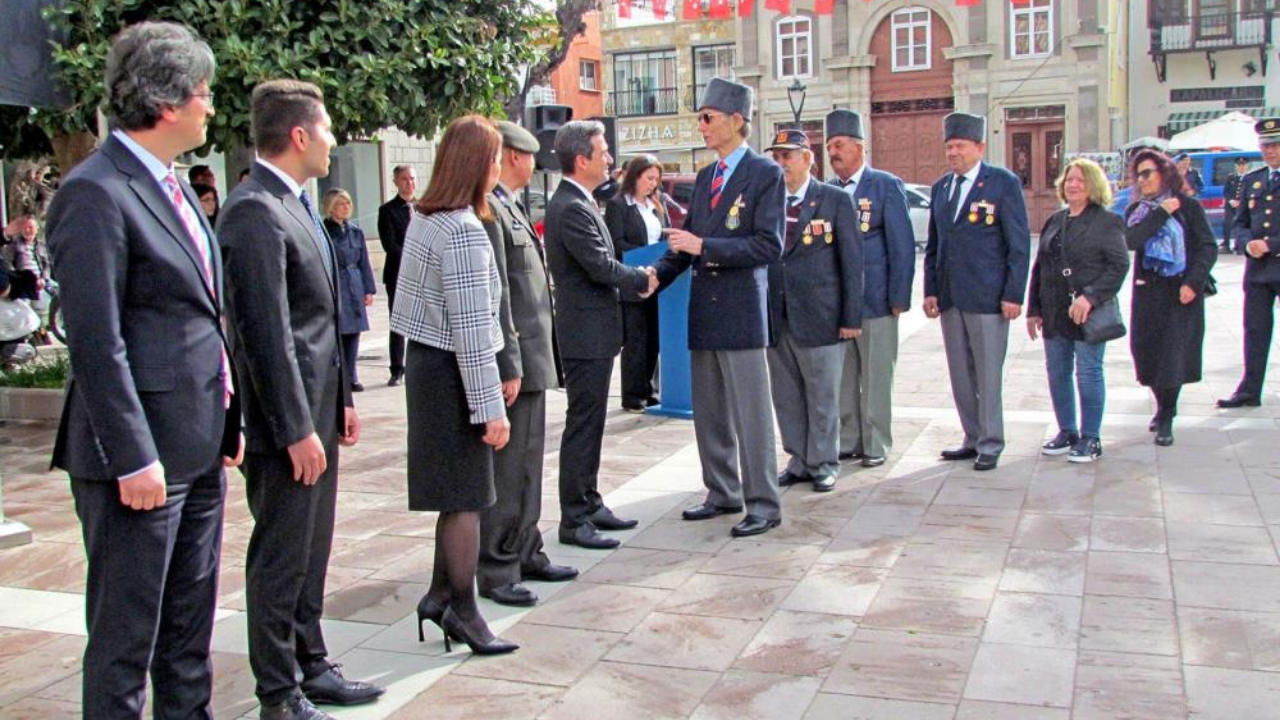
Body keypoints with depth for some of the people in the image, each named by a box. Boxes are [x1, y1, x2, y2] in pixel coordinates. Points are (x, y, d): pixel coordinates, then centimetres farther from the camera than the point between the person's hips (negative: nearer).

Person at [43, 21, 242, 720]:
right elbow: (95, 342, -19)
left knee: (190, 625, 20)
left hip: (198, 450, 9)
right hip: (142, 454, -9)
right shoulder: (94, 193, -15)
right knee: (125, 635, 5)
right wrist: (132, 458, -20)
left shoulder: (170, 186, 13)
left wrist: (228, 419, 15)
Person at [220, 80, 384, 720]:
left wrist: (339, 401, 17)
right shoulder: (255, 212, -18)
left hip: (316, 411, 10)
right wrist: (297, 430, -20)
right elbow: (264, 333, -21)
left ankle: (312, 667, 32)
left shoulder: (295, 205, 14)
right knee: (280, 561, 4)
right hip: (288, 423, -10)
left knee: (311, 553, 19)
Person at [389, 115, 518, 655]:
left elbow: (410, 303, 12)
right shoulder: (463, 230, -20)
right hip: (451, 373, -9)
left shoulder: (422, 220, 8)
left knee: (457, 491, 17)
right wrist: (491, 407, -18)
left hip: (424, 362, 9)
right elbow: (472, 329, -22)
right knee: (466, 496, 1)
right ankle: (462, 611, 12)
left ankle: (440, 594, 26)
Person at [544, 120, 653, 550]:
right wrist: (643, 281, -6)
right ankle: (573, 520, 4)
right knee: (582, 426, -4)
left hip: (595, 333, 10)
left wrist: (633, 284, 3)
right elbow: (601, 267, -21)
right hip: (586, 335, -10)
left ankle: (589, 503, 27)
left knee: (590, 424, 16)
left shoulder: (577, 203, 13)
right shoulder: (572, 208, -19)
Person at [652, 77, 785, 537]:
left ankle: (763, 504, 7)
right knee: (709, 413, 14)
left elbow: (769, 245, -14)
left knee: (750, 413, -2)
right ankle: (723, 494, 27)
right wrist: (657, 274, 1)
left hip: (742, 309, -7)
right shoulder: (704, 178, 16)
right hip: (704, 309, 8)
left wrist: (705, 247, -18)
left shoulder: (765, 174, -6)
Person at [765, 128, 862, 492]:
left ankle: (824, 464, 18)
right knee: (786, 397, 11)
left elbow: (852, 260, -3)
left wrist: (851, 316, -8)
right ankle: (799, 461, 24)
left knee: (822, 397, 5)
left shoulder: (835, 200, -2)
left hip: (819, 318, -4)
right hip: (775, 318, 4)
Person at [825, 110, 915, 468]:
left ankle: (876, 445, 11)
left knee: (875, 377, 2)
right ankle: (848, 441, 19)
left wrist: (899, 298, -9)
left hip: (875, 300, -4)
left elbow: (902, 246, -4)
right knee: (841, 377, 9)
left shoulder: (886, 186, -2)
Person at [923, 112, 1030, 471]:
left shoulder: (1004, 183, -3)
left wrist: (1013, 295, -11)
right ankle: (973, 438, 21)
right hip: (950, 297, 6)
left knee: (988, 374, 0)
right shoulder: (941, 188, 13)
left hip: (987, 296, -5)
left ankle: (990, 444, 11)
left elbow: (1019, 243, -5)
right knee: (960, 374, 10)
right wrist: (930, 290, 8)